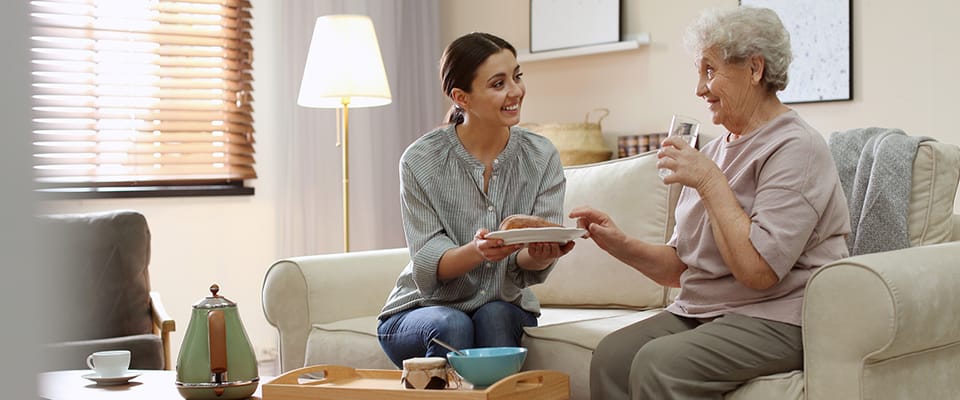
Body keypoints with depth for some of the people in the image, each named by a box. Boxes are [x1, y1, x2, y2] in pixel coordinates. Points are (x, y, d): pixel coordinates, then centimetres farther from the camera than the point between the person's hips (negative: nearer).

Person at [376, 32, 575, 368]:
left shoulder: (541, 157, -6)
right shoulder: (421, 161, -12)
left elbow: (528, 266, -10)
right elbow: (427, 266, -15)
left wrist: (540, 255, -36)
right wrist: (478, 251, -37)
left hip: (506, 308, 2)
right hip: (421, 310, -1)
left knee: (495, 316, -30)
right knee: (452, 326, -32)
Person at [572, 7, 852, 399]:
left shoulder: (795, 148, -11)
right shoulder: (715, 150, 14)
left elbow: (758, 270, -22)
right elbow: (678, 268, 16)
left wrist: (710, 182, -16)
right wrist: (622, 246, -2)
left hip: (774, 319, -7)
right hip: (698, 314, 7)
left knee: (658, 364, -30)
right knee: (611, 355, -19)